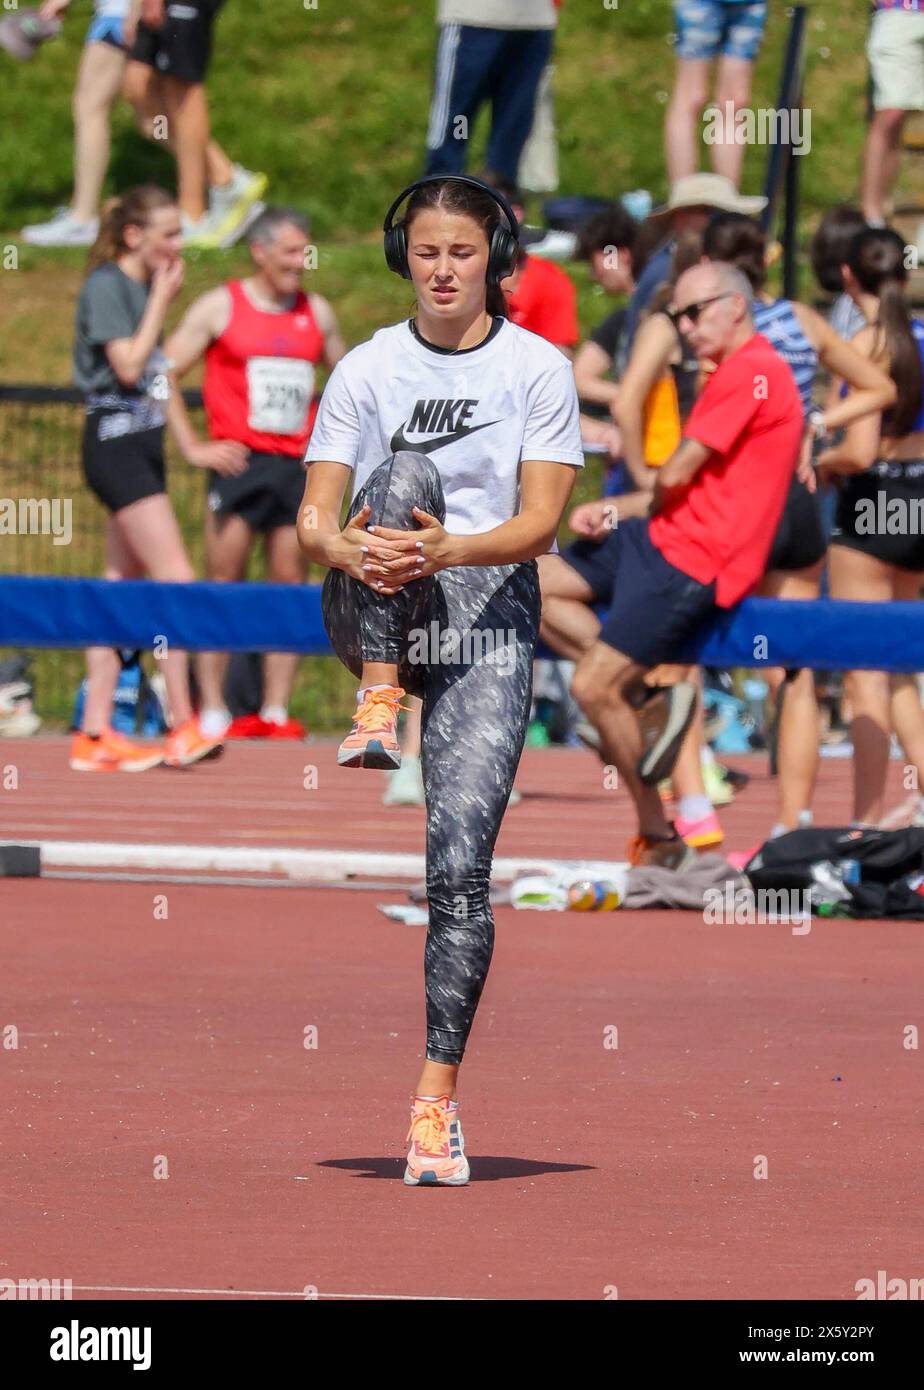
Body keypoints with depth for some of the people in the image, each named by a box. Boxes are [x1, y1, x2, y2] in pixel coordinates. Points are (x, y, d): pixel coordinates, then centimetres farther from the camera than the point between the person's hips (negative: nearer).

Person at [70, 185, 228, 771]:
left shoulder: (145, 286, 16)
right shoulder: (107, 285, -11)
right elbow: (127, 364, -18)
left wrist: (166, 298, 10)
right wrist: (161, 300, -11)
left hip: (142, 443, 10)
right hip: (117, 441, -10)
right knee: (176, 578, -14)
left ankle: (96, 732, 8)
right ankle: (183, 727, -14)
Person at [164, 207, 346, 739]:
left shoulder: (317, 313, 13)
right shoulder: (219, 307, 1)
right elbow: (163, 372, 0)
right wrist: (192, 446, -5)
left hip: (299, 466, 4)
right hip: (238, 462, -4)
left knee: (290, 583, 1)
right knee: (224, 583, -5)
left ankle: (276, 711, 4)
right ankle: (212, 710, -2)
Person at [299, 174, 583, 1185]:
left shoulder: (538, 369, 1)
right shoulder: (368, 369, 5)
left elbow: (539, 523, -8)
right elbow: (313, 517, -1)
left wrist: (446, 551, -27)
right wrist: (350, 551, -25)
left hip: (488, 621, -1)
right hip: (371, 615, 1)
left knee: (461, 866, -12)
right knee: (408, 468, -29)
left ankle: (437, 1098, -11)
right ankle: (378, 705, -31)